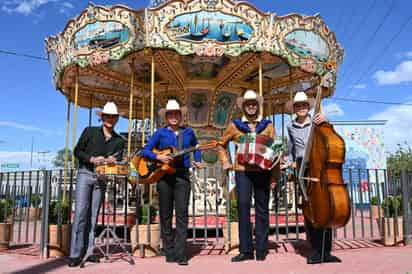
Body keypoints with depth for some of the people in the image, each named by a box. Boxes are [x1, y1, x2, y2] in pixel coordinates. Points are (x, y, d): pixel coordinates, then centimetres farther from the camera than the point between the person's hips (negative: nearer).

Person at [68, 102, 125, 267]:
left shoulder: (119, 141, 10)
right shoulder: (90, 131, 5)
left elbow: (118, 162, 7)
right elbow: (77, 151, 2)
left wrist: (112, 161, -15)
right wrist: (92, 159, -13)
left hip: (101, 178, 3)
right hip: (85, 174, -3)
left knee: (93, 215, 5)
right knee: (81, 212, -10)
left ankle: (88, 251, 10)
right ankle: (75, 254, -8)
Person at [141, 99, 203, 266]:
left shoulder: (188, 132, 9)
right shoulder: (160, 133, 4)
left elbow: (196, 147, 25)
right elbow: (145, 151, 3)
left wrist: (198, 161, 9)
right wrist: (158, 157, -13)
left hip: (182, 176, 0)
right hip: (164, 175, 0)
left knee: (182, 214, -6)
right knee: (165, 215, 6)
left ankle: (181, 254, -4)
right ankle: (170, 252, 17)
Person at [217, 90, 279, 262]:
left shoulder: (267, 125, 10)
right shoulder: (235, 125, 9)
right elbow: (221, 144, 20)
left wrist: (275, 176, -1)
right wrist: (226, 162, 8)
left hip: (263, 171, 1)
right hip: (242, 171, 0)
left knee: (262, 209, 6)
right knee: (243, 206, -5)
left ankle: (261, 249, 17)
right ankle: (245, 250, 5)